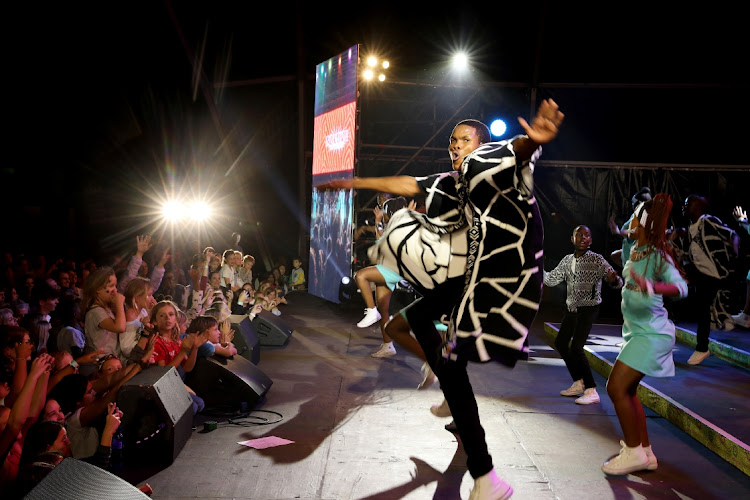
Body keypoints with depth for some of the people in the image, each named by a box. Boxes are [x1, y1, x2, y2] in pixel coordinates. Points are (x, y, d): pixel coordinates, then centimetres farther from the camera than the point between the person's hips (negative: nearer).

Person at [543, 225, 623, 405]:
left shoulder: (597, 260, -13)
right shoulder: (567, 260, 6)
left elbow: (618, 282, -17)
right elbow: (552, 279, 12)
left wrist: (613, 280, -41)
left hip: (588, 310, -7)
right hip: (571, 309, 8)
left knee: (576, 347, -16)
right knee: (560, 343, 12)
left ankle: (591, 391, -6)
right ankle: (578, 383, 26)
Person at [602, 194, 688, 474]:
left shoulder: (658, 256, -17)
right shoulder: (634, 251, 6)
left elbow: (681, 287, -33)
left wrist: (651, 287, -48)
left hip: (651, 334, -9)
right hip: (638, 332, 9)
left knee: (616, 387, -12)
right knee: (627, 390, 13)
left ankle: (633, 452, 2)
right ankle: (646, 453, 24)